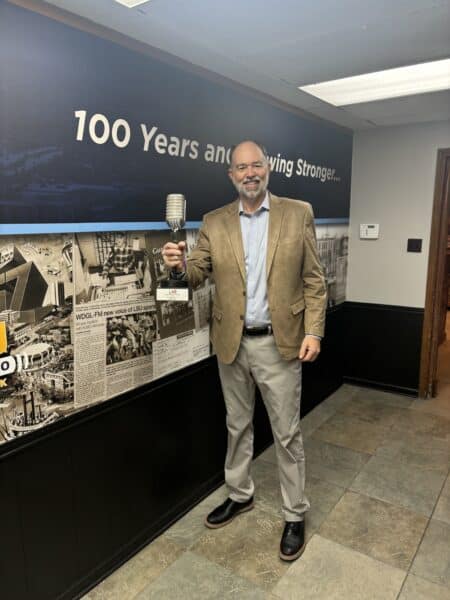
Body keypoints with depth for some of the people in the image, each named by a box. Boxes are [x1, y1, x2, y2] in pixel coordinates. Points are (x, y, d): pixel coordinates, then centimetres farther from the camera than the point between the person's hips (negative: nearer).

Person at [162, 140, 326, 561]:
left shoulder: (298, 214, -2)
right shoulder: (214, 223, 4)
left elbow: (313, 280, -2)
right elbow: (197, 273, 1)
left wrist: (313, 331, -9)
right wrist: (179, 264, -22)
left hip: (279, 343, -2)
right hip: (231, 344, 3)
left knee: (287, 434, 9)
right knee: (237, 426, 19)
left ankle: (295, 515, 29)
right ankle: (239, 495, 41)